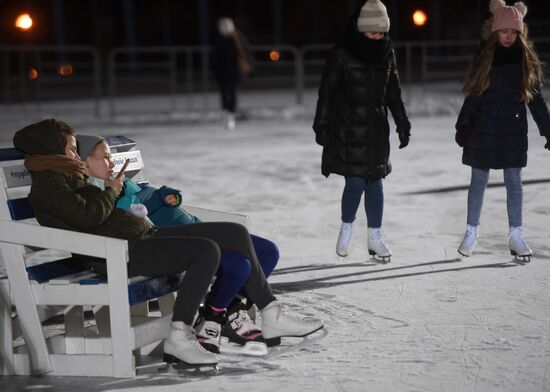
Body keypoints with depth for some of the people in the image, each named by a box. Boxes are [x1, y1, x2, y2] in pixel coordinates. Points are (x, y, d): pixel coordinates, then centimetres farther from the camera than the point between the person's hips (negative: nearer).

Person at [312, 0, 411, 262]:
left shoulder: (387, 53, 4)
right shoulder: (341, 54, -10)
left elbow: (393, 92, 12)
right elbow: (327, 91, -5)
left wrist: (402, 125, 12)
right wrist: (322, 126, -7)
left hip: (376, 128, 4)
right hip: (348, 128, -4)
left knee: (375, 182, 4)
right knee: (355, 182, -5)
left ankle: (374, 237, 13)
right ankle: (346, 228, 19)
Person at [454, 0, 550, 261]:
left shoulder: (526, 59, 1)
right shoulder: (484, 57, -1)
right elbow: (473, 96, 0)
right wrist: (463, 126, -7)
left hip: (513, 130, 1)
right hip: (484, 129, -1)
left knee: (514, 181, 4)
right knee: (479, 181, 6)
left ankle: (515, 235, 11)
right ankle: (471, 232, 16)